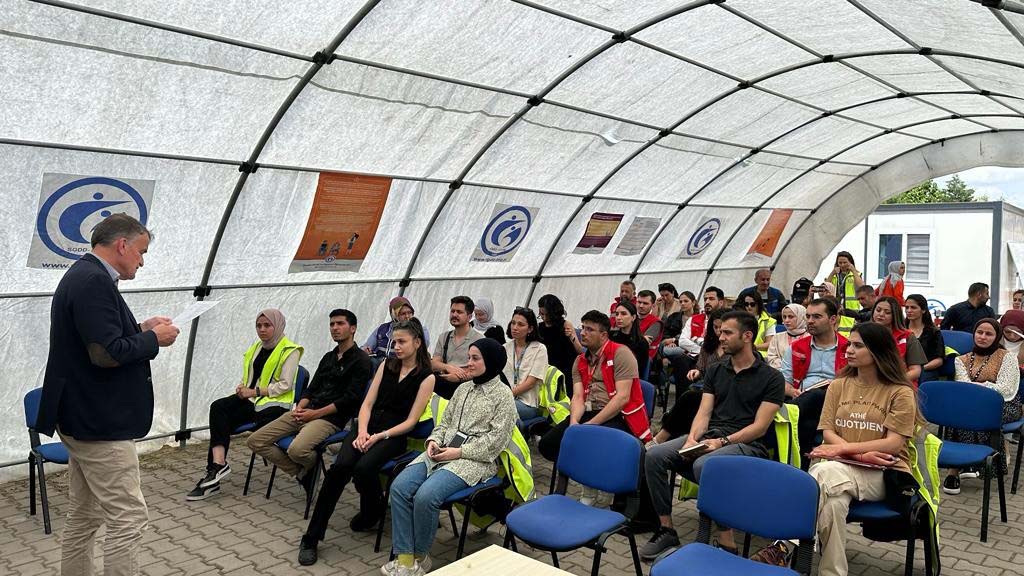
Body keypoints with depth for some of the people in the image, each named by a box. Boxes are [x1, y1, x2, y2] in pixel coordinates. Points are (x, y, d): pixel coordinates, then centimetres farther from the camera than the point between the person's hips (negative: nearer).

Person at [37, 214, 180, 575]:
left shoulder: (83, 275, 13)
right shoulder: (94, 281, -19)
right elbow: (106, 353, -26)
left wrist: (140, 330, 10)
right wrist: (154, 339, -12)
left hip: (81, 419, 11)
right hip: (100, 423, -11)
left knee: (82, 518, 18)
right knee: (128, 519, -5)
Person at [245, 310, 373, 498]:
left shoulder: (361, 360, -3)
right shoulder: (328, 357, 23)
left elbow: (350, 399, -11)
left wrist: (315, 414, -14)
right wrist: (300, 407, -3)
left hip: (331, 418, -8)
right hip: (306, 412, 8)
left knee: (297, 449, -35)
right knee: (255, 441, -2)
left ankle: (312, 469, 2)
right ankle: (302, 474, 4)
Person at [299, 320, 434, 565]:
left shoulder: (426, 377, -1)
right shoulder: (387, 365, 13)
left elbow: (410, 421, -5)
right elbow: (367, 403, 9)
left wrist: (380, 436, -15)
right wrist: (362, 432, -8)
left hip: (395, 435, -3)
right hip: (368, 427, 4)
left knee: (364, 468, -30)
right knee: (340, 466, -24)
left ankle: (371, 514, 4)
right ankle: (311, 538, -16)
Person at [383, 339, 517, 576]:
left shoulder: (503, 395, -4)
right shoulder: (463, 389, 18)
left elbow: (496, 440, -10)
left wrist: (459, 452, -14)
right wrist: (434, 440, 0)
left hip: (474, 460, -7)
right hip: (442, 452, 7)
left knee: (425, 496, -27)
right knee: (399, 487, -17)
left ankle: (420, 556, -3)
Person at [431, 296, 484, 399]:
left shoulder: (479, 339, 4)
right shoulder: (443, 337, 21)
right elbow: (434, 364, 12)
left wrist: (459, 377, -21)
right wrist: (447, 367, -12)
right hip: (444, 382, 3)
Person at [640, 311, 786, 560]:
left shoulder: (771, 377, -1)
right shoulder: (716, 371, 16)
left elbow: (760, 427, -7)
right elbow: (704, 412, 9)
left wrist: (722, 441, -18)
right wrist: (692, 438, -11)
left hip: (747, 443, -6)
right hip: (709, 435, 6)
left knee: (703, 465, -37)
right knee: (654, 455, -17)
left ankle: (726, 543, -24)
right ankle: (667, 530, -7)